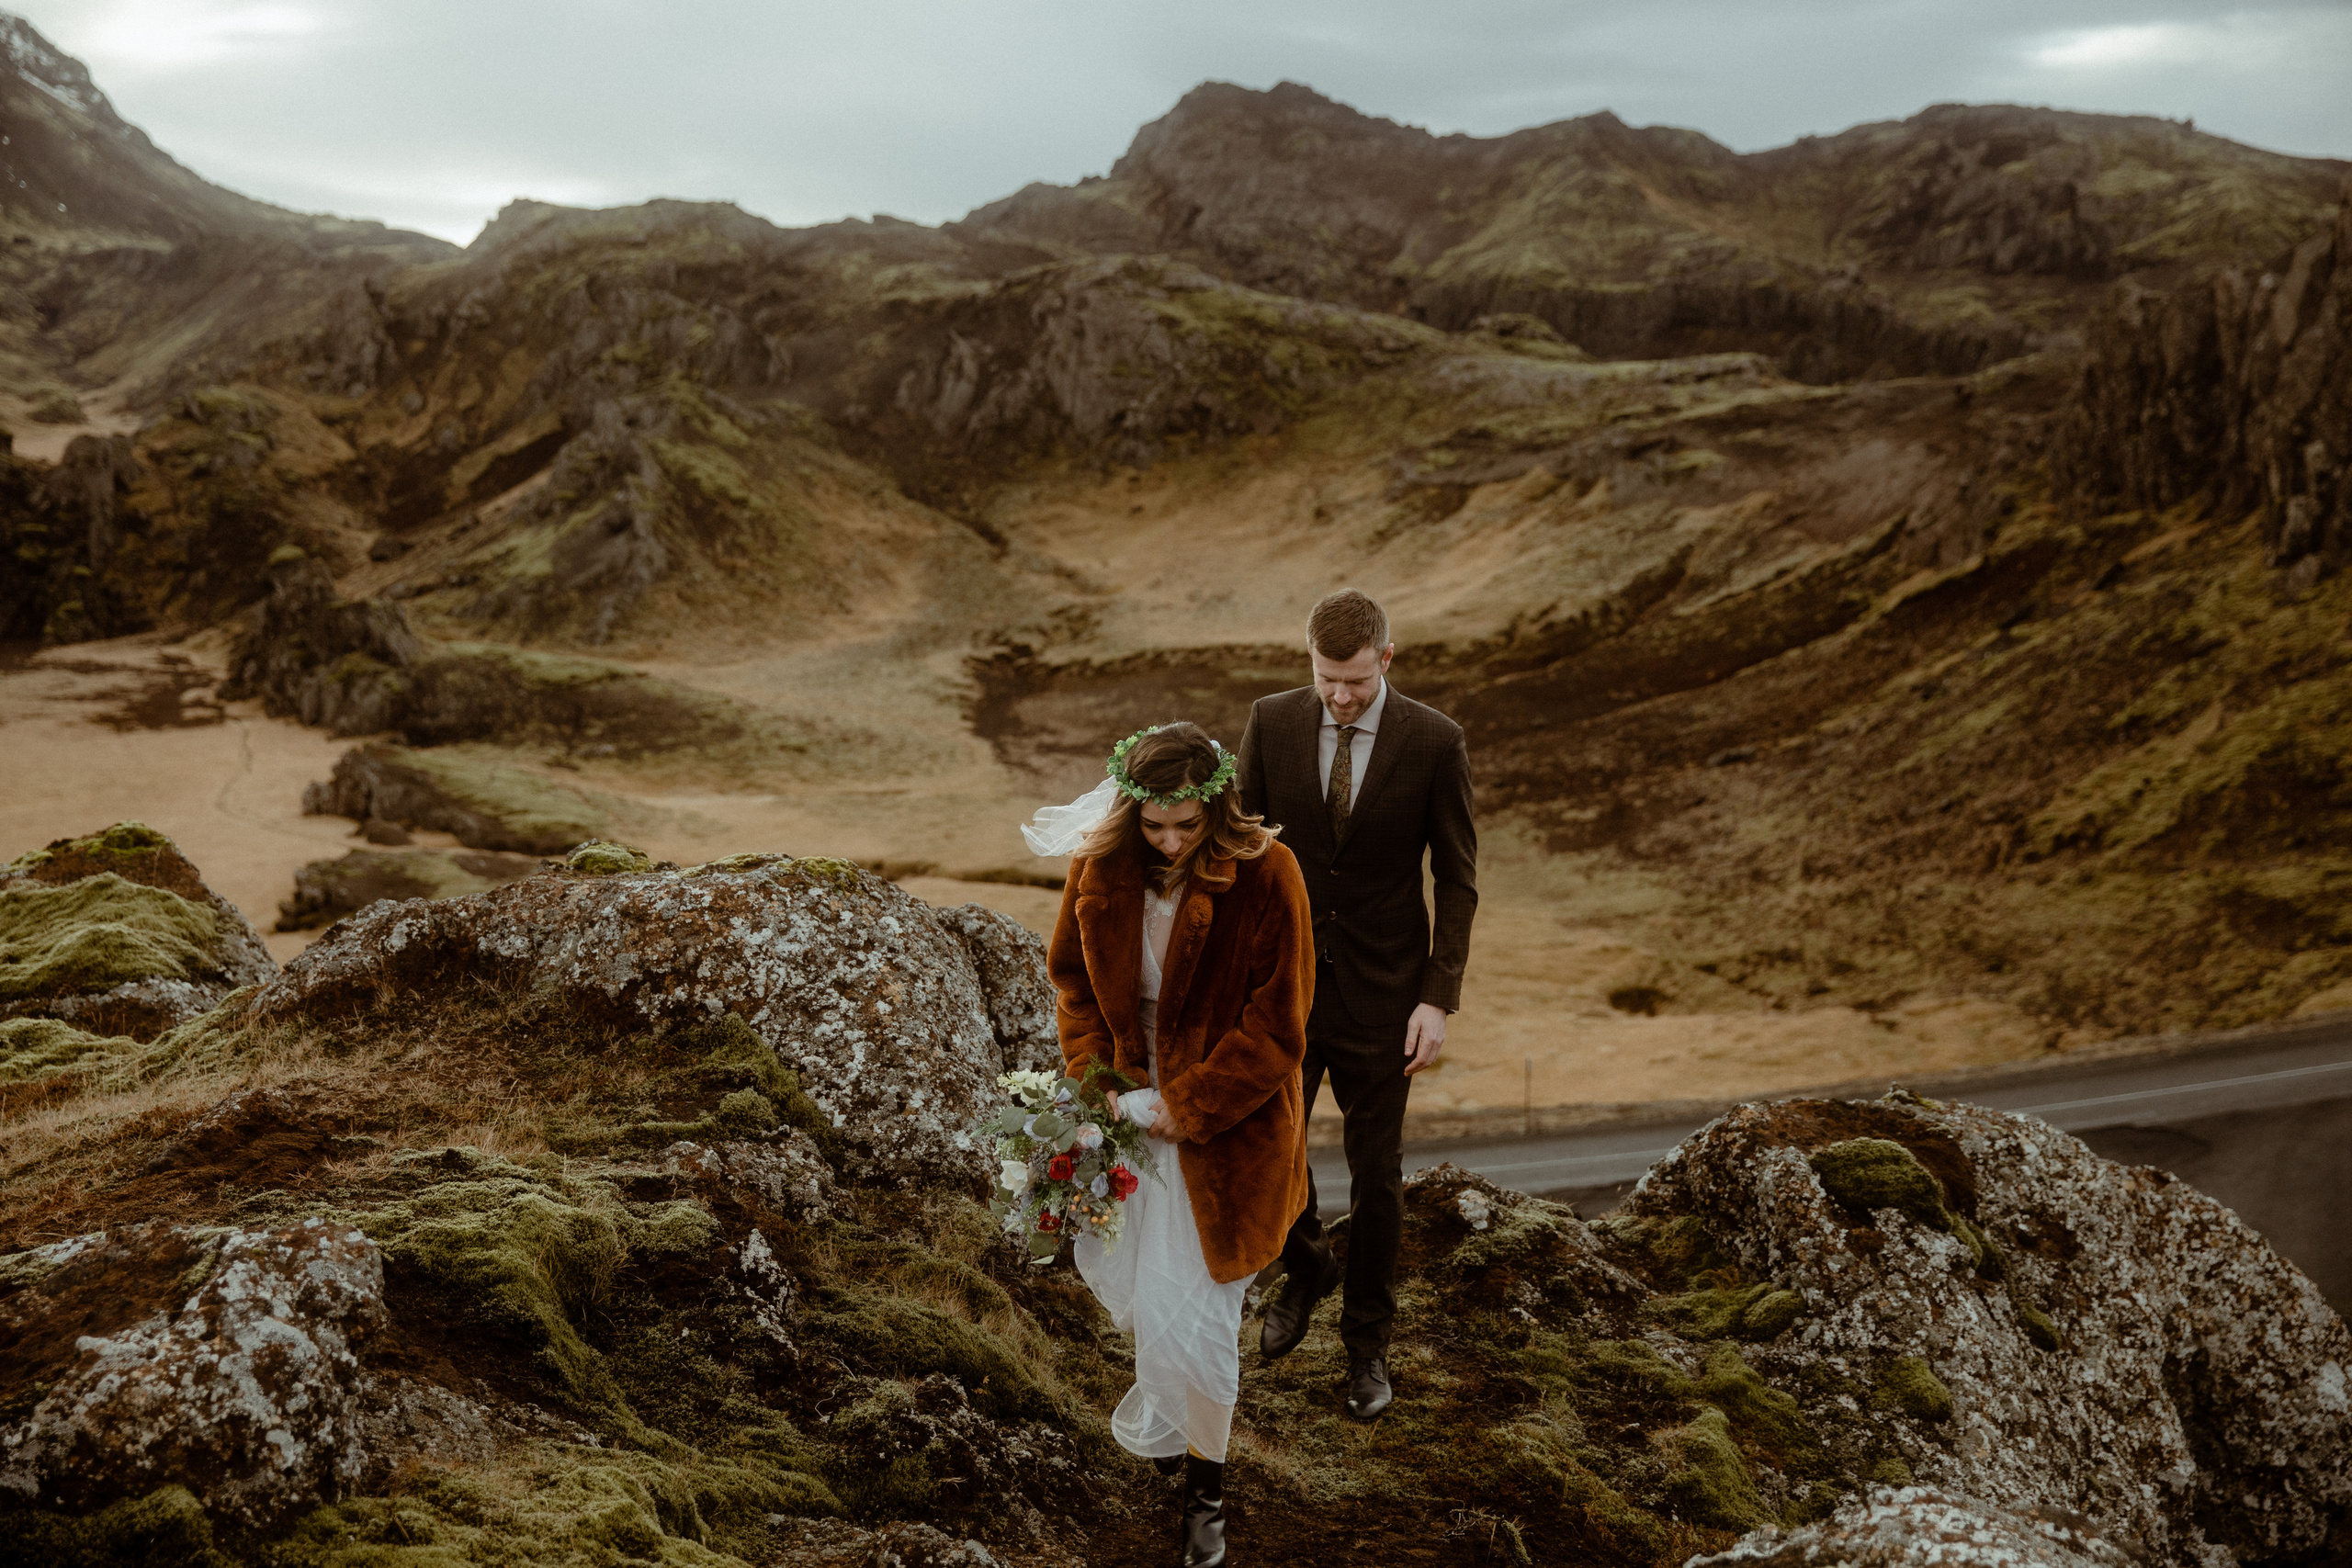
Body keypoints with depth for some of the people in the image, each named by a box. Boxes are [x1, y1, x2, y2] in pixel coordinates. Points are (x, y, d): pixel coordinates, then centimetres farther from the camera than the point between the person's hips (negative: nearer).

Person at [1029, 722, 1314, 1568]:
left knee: (1192, 1311, -1)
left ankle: (1205, 1489, 23)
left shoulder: (1264, 875, -21)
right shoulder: (1101, 866, -9)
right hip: (1132, 1103, 5)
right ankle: (1170, 1411, 49)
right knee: (1109, 1263, 19)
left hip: (1226, 1119, -5)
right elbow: (1072, 980, 6)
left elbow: (1275, 1025, -16)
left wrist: (1185, 1108, -16)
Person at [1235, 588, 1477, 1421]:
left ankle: (1367, 1341, 29)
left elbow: (1457, 878, -6)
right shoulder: (1272, 722, -6)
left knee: (1375, 1173, 8)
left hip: (1380, 992, -2)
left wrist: (1439, 999, -11)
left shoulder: (1435, 742, -12)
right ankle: (1305, 1266, 36)